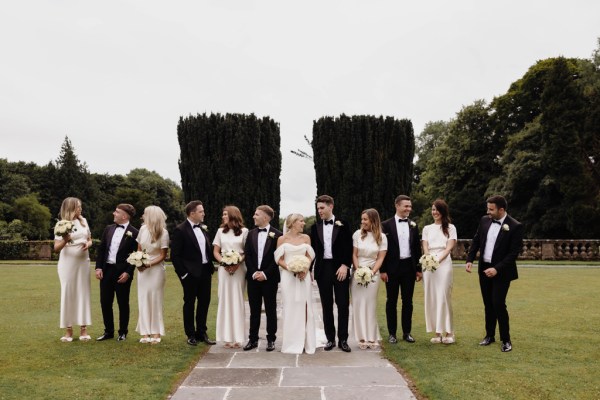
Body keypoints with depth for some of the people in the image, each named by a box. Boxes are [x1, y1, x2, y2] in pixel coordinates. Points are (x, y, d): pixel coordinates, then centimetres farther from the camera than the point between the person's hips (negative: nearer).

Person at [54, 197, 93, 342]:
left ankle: (83, 329, 10)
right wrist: (65, 240, -27)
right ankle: (69, 330, 9)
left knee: (83, 292, 5)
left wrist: (87, 244, -6)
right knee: (68, 293, 1)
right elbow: (56, 248, -8)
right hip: (67, 262, -4)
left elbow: (90, 239, 17)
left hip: (83, 261, 4)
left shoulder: (83, 221, 8)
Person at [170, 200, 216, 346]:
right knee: (189, 303, 7)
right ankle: (191, 335, 18)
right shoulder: (180, 230, -11)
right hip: (191, 273, -6)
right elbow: (175, 255, -12)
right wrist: (183, 273, -13)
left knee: (204, 302, 11)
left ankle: (201, 333, 23)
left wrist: (211, 269, 9)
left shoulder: (203, 229, 10)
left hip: (205, 271, 6)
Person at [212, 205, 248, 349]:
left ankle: (238, 337, 2)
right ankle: (228, 337, 5)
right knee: (225, 300, 1)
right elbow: (215, 251, 10)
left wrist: (238, 263, -15)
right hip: (224, 268, 3)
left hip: (239, 268, -3)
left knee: (237, 300, -2)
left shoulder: (244, 231, 2)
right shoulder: (221, 231, 11)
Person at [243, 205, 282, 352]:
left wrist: (265, 273, -13)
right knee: (254, 310, 9)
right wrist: (254, 272, -8)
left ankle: (271, 340, 15)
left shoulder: (277, 235, -6)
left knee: (270, 310, 6)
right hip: (253, 277, 4)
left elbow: (278, 257, -8)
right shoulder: (251, 234, 7)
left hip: (269, 278, -3)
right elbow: (247, 255, 5)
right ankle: (253, 339, 16)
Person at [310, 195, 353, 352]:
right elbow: (312, 249, 10)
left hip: (340, 268, -2)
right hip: (322, 269, 3)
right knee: (326, 306, 5)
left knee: (343, 305, -1)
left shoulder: (342, 225, 1)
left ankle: (343, 340, 6)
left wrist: (345, 266, -11)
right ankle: (330, 339, 13)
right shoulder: (315, 227, 9)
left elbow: (348, 247, -2)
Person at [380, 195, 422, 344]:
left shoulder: (413, 225, 7)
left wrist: (419, 269, 7)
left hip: (409, 266, 3)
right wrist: (382, 270, -8)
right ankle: (392, 333, 14)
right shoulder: (386, 225, -4)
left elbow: (417, 248, 10)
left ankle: (407, 332, 18)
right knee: (391, 301, 6)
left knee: (408, 301, 9)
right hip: (392, 267, -3)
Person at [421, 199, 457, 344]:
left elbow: (449, 248, -2)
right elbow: (425, 248, 6)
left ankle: (448, 332, 1)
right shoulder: (427, 229, 15)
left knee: (443, 297, -7)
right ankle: (437, 332, 6)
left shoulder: (450, 228, 8)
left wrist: (438, 260, -17)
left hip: (444, 263, -3)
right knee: (431, 298, 1)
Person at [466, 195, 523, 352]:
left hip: (501, 271, -5)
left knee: (498, 304, -9)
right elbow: (476, 241, 10)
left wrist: (497, 269, -22)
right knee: (488, 304, 13)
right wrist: (470, 260, -1)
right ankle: (489, 335, 25)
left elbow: (514, 252, -16)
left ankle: (506, 339, 6)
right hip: (484, 268, 5)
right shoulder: (484, 220, 3)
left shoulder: (515, 226, -14)